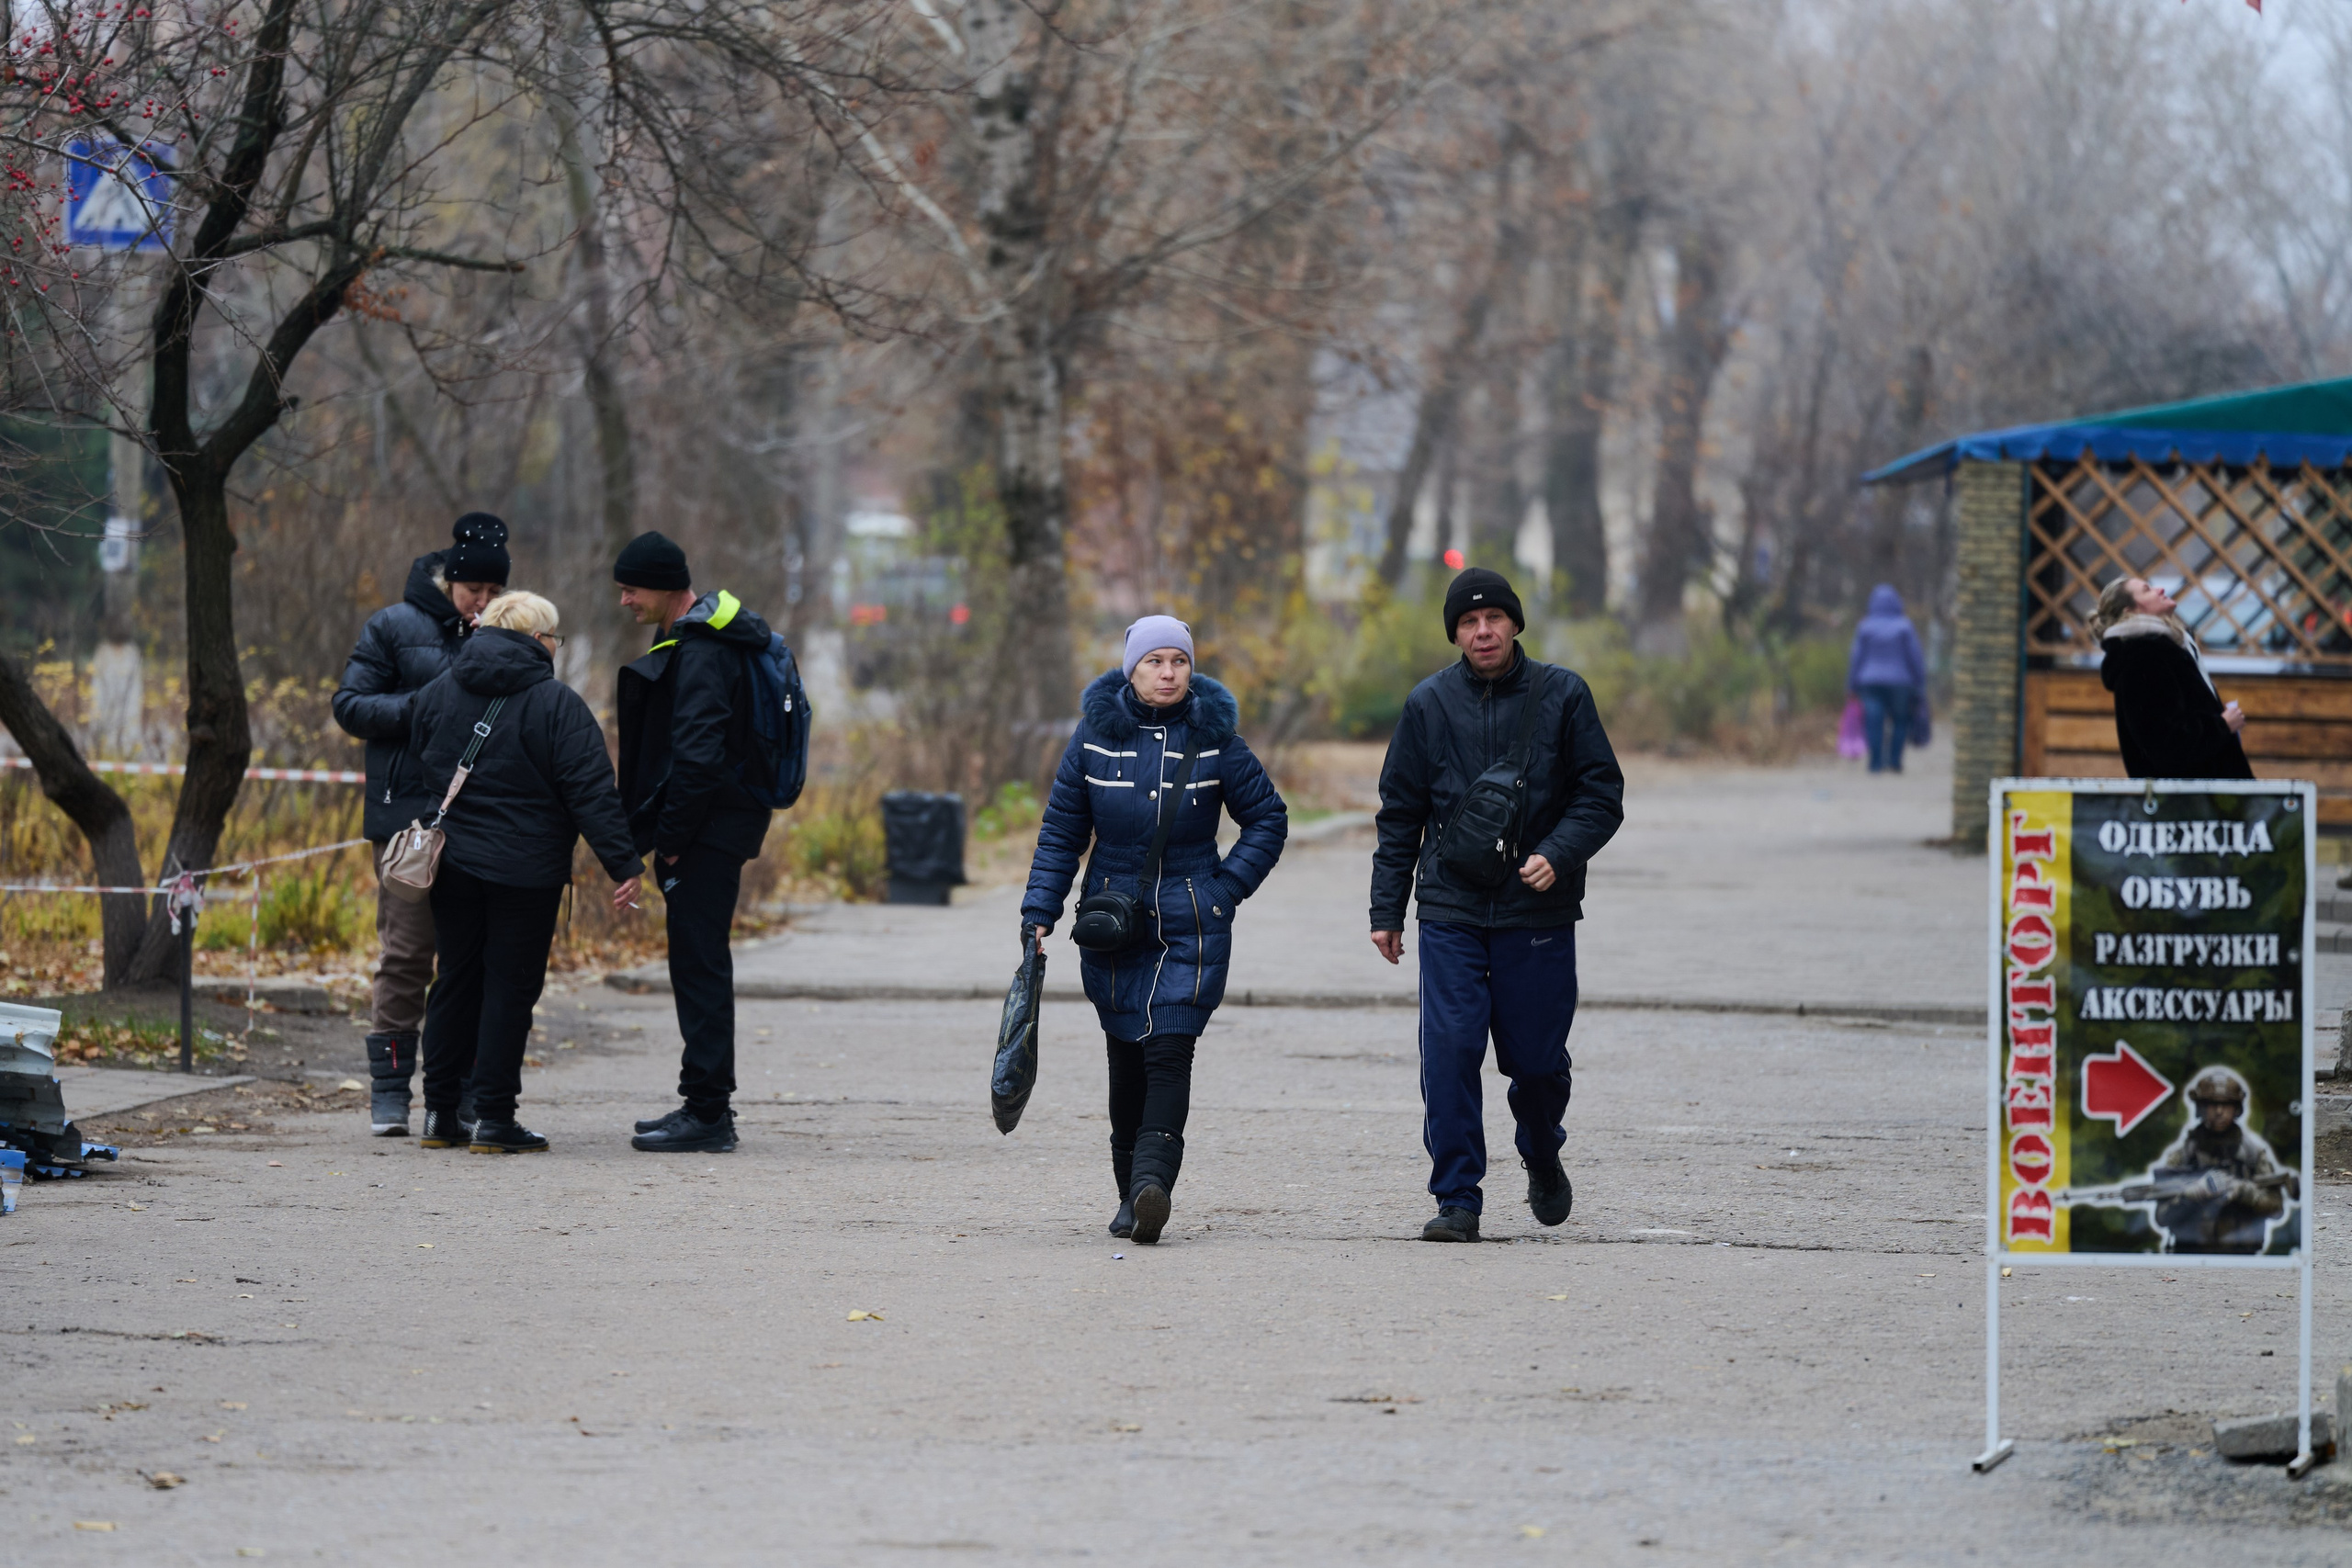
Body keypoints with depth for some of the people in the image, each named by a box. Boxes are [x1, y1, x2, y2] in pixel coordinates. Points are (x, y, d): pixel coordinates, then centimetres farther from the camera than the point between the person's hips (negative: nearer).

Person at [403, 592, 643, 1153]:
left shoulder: (437, 695, 9)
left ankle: (440, 1114, 13)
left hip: (452, 865, 5)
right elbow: (591, 792, -13)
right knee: (510, 988, 0)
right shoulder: (556, 704, -9)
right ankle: (494, 1120, -1)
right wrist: (623, 863, -11)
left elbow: (416, 777, 16)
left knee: (456, 981, 13)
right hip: (525, 870, -5)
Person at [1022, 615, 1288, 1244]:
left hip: (1191, 928, -2)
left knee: (1169, 1051, -14)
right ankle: (1131, 1192, 13)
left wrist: (1227, 887, -1)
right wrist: (1039, 913, 1)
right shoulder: (1095, 736, 2)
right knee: (1127, 1057, 4)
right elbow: (1061, 832, 7)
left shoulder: (1213, 739, 0)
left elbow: (1269, 817, 9)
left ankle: (1152, 1181, -23)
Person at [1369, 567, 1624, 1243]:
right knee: (1449, 1054, -10)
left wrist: (1558, 855, -16)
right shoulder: (1430, 704, 4)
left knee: (1537, 1059, 6)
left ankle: (1542, 1157, 36)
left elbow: (1602, 795, 1)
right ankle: (1457, 1199, -3)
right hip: (1451, 914, 1)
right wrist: (1387, 909, 7)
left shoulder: (1561, 695, 0)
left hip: (1539, 914, -1)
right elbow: (1399, 814, 10)